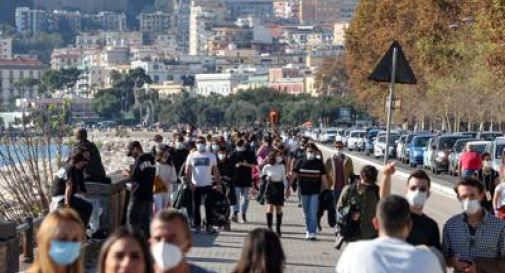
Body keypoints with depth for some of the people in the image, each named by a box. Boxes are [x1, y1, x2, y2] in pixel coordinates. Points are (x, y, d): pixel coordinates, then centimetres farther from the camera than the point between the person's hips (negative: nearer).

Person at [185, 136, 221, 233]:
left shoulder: (211, 156, 5)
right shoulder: (191, 156, 5)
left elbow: (216, 171, 6)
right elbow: (188, 171, 2)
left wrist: (218, 183, -1)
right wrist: (190, 182, -10)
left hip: (207, 185, 0)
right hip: (195, 185, 1)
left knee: (209, 206, -4)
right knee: (196, 206, 5)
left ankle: (209, 226, 0)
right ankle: (197, 225, 12)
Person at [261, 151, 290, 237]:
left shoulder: (282, 167, 5)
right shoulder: (267, 167, -2)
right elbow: (262, 177, 13)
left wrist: (287, 189, 12)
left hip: (279, 188, 2)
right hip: (270, 188, -2)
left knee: (278, 209, 6)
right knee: (270, 207, -14)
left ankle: (278, 229, 16)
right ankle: (269, 227, -11)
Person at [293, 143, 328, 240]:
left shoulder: (319, 163, -1)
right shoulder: (301, 162, 4)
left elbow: (323, 177, 2)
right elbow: (294, 175, 9)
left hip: (315, 192, -3)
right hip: (304, 192, 3)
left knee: (313, 213, -10)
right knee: (307, 213, 12)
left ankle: (312, 232, -10)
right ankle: (309, 230, 25)